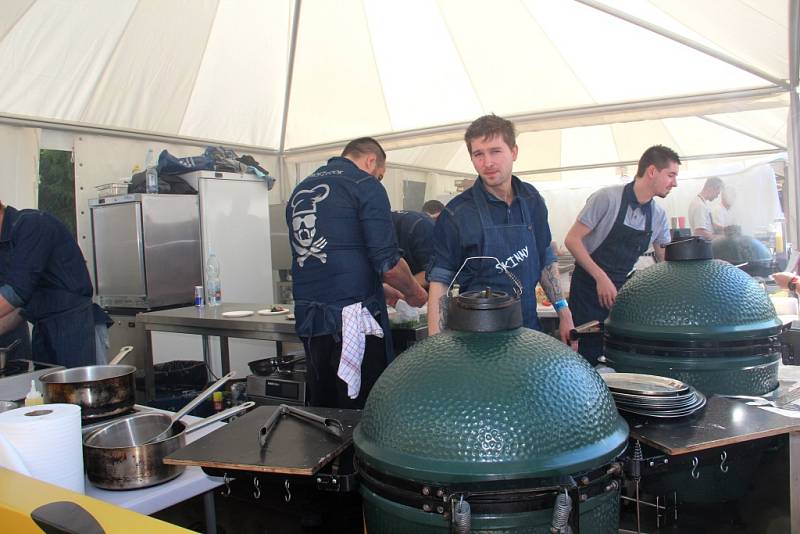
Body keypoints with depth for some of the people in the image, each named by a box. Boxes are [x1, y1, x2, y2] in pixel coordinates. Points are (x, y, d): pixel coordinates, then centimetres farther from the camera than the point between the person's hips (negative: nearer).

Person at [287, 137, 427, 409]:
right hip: (352, 318, -7)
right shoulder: (365, 186, -5)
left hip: (308, 318, 7)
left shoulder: (300, 190, 17)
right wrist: (414, 293, 8)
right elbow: (388, 263, -13)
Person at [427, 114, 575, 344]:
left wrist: (564, 312, 5)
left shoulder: (532, 200, 1)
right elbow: (439, 281, -11)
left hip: (529, 327, 5)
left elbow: (545, 260, 11)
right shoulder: (457, 214, -13)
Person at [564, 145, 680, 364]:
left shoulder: (659, 216, 6)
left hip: (622, 292, 6)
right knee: (587, 358, -4)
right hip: (589, 288, -6)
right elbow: (572, 240, -14)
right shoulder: (608, 198, -13)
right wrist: (601, 278, -19)